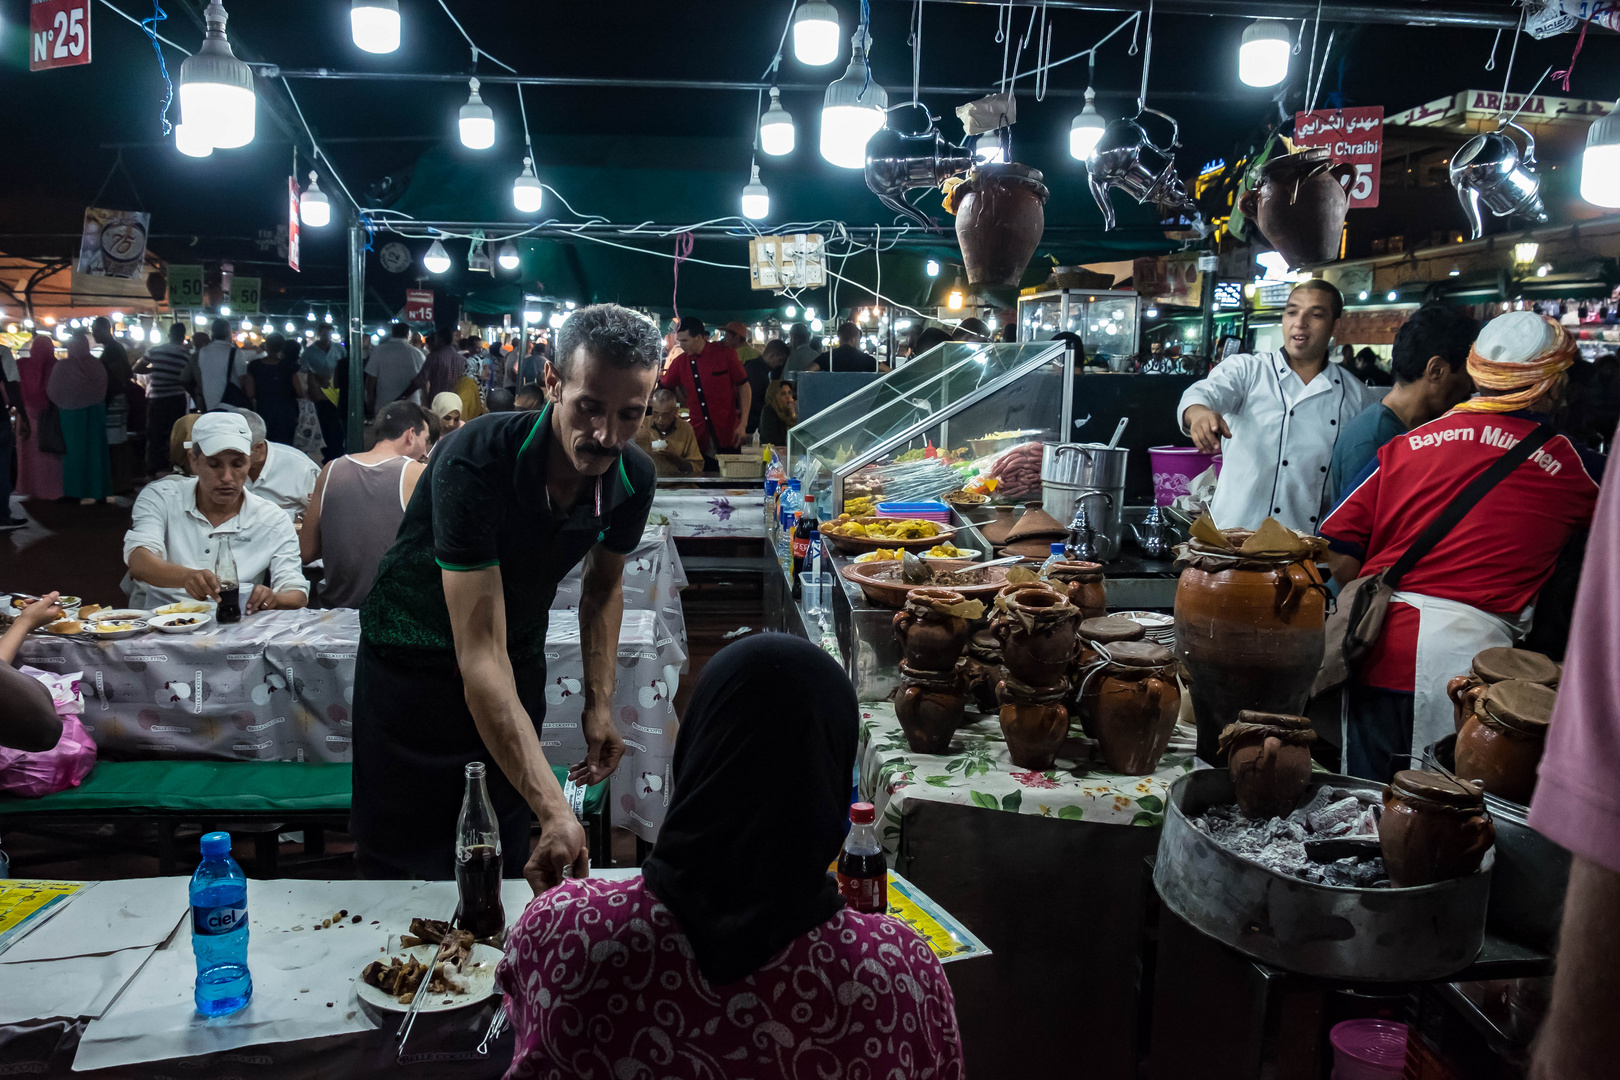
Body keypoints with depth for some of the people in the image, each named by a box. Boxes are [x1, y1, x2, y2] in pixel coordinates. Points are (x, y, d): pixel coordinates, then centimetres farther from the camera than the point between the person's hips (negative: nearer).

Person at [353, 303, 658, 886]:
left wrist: (600, 703, -3)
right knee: (398, 859, 6)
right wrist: (553, 810, -45)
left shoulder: (632, 478, -16)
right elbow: (481, 656, -39)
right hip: (415, 658, -4)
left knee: (507, 861, 9)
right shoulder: (476, 464, -34)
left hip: (520, 660, 4)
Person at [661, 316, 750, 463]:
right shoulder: (680, 362, 5)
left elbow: (744, 387, -1)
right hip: (699, 438, 3)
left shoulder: (725, 355, -4)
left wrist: (743, 424, -6)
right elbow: (662, 388, 16)